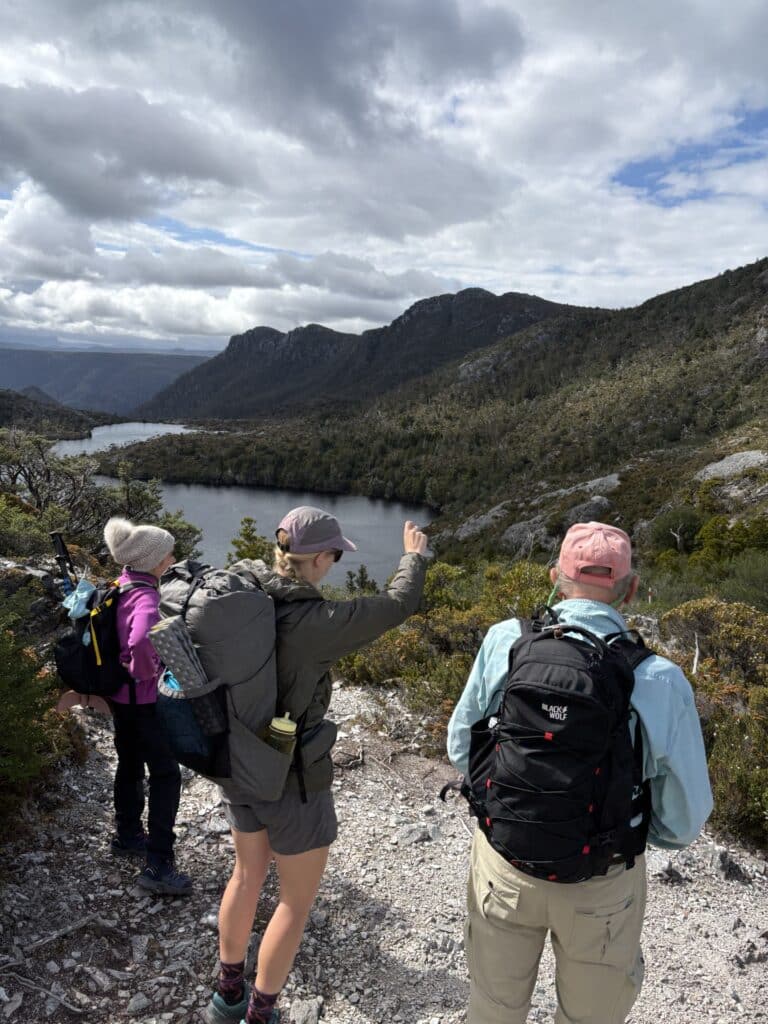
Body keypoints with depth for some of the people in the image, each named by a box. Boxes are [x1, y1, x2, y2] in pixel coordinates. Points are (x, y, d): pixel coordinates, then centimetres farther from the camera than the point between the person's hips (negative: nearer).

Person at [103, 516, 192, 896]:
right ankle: (157, 865, 4)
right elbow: (140, 643, -44)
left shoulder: (120, 586, 2)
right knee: (165, 774, -1)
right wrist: (148, 672, -25)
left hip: (119, 694, 9)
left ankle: (127, 836, 40)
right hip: (141, 698, -9)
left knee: (130, 765, 23)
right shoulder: (145, 597, -26)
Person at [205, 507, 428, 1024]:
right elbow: (397, 606, -16)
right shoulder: (314, 623, -28)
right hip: (293, 779, -7)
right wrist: (414, 556, 2)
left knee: (248, 873, 27)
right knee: (297, 900, 15)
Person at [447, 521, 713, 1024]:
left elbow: (461, 748, -5)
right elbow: (684, 819, -11)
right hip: (602, 884, -1)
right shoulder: (661, 681, -22)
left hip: (503, 866, 1)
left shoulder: (504, 641, -18)